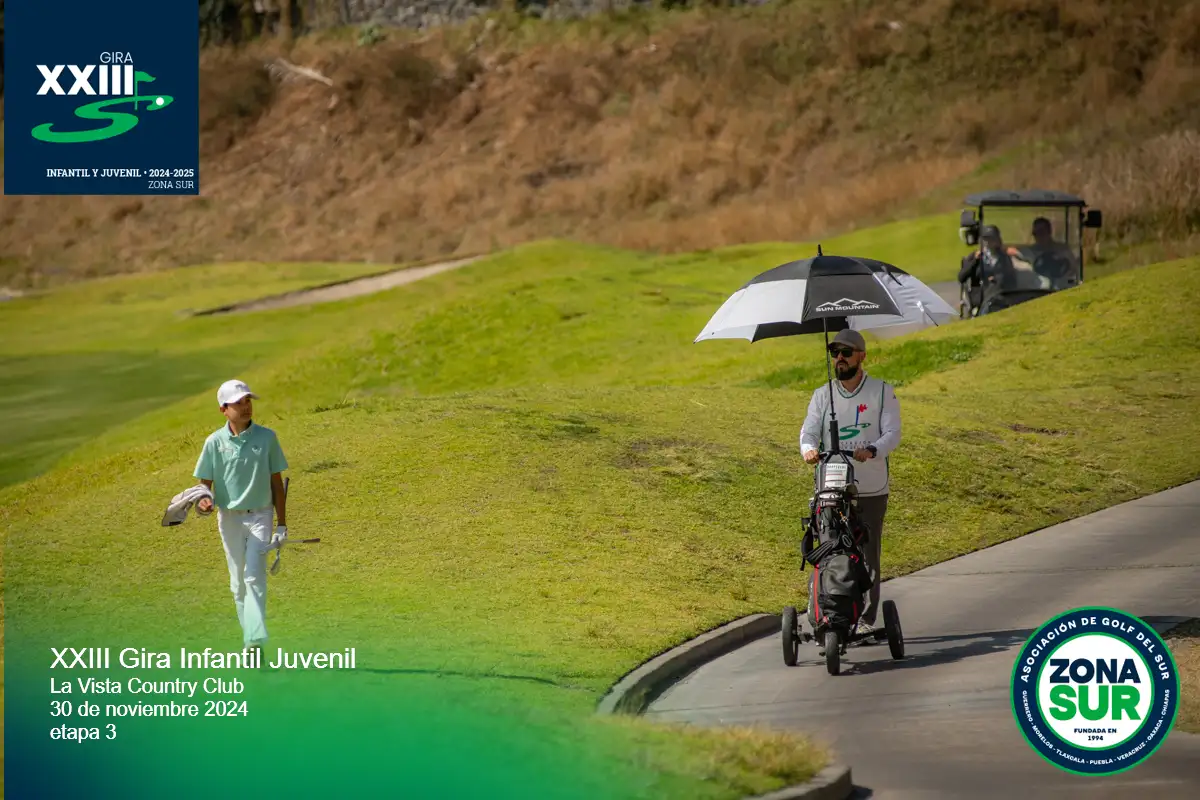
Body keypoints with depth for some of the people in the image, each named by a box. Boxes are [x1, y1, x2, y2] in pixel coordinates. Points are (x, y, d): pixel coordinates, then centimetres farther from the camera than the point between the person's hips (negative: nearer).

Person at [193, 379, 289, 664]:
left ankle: (255, 642, -22)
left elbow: (277, 481, 4)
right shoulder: (215, 442, -2)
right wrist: (204, 501, -20)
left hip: (260, 515, -2)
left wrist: (282, 524, 3)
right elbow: (205, 482, 3)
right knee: (238, 581, 8)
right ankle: (249, 636, 21)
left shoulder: (266, 437, -1)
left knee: (254, 576, -14)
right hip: (229, 517, 2)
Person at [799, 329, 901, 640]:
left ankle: (867, 619, 9)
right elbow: (809, 430, 1)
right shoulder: (822, 395, 11)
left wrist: (872, 450, -27)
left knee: (868, 556, 1)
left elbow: (892, 433, -6)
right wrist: (809, 449, -23)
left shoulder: (882, 392, 4)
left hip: (871, 489, -1)